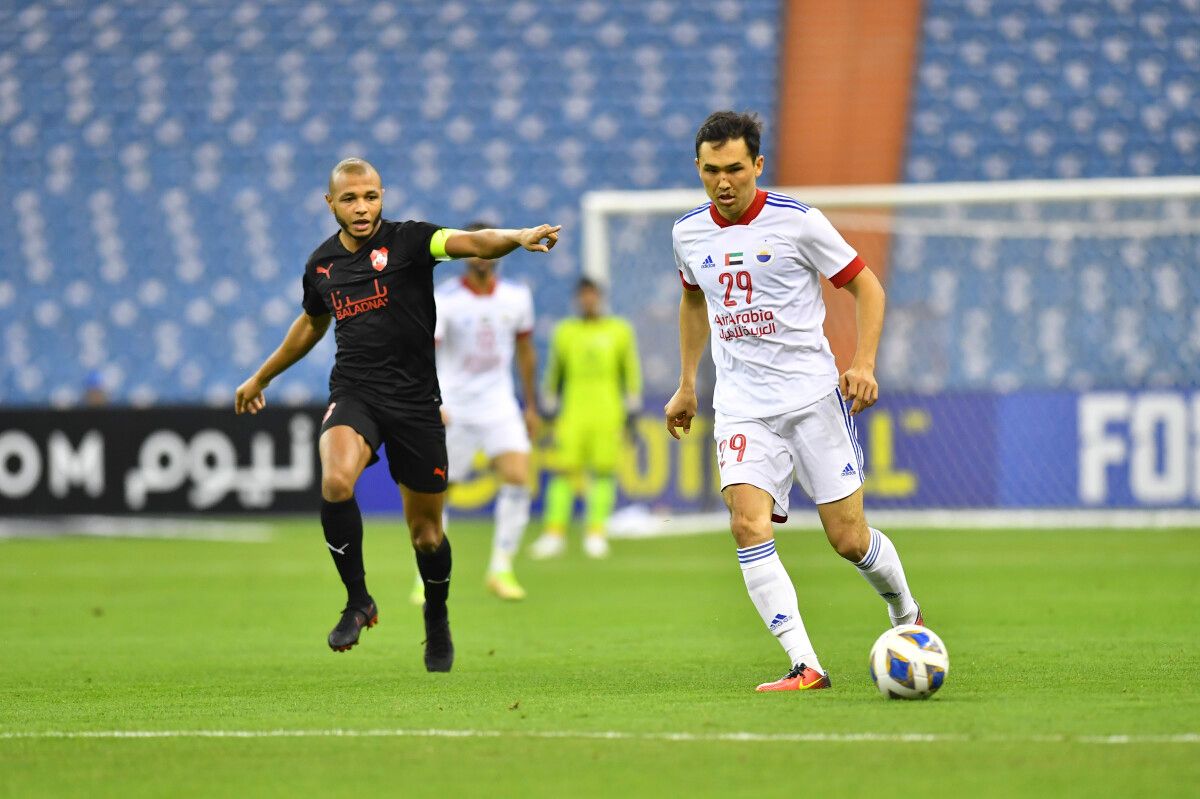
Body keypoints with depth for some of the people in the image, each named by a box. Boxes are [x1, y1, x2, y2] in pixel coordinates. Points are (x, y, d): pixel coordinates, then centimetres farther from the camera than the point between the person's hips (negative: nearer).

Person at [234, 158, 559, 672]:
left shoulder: (406, 240, -6)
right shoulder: (322, 263, 8)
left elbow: (469, 242, -24)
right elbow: (312, 323, 28)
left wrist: (516, 238, -46)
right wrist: (261, 378, 38)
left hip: (414, 399, -2)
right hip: (354, 393, 2)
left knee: (426, 532, 7)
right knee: (336, 482, -30)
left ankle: (437, 621, 37)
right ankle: (358, 601, -11)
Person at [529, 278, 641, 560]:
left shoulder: (620, 330, 8)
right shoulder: (565, 332, 12)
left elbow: (631, 372, 10)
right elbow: (554, 373, 17)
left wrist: (631, 413, 5)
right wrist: (550, 410, 13)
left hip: (608, 416, -1)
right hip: (573, 414, 1)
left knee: (603, 470, -6)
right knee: (564, 470, -8)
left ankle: (596, 533, -2)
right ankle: (554, 533, -8)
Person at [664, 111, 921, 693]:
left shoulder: (797, 221, -8)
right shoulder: (688, 233, 5)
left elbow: (866, 286, -1)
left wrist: (864, 363, -14)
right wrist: (686, 385, 24)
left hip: (813, 395, -3)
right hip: (741, 401, 3)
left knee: (849, 539, -1)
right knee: (748, 524, -20)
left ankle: (906, 615, 31)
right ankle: (804, 666, -20)